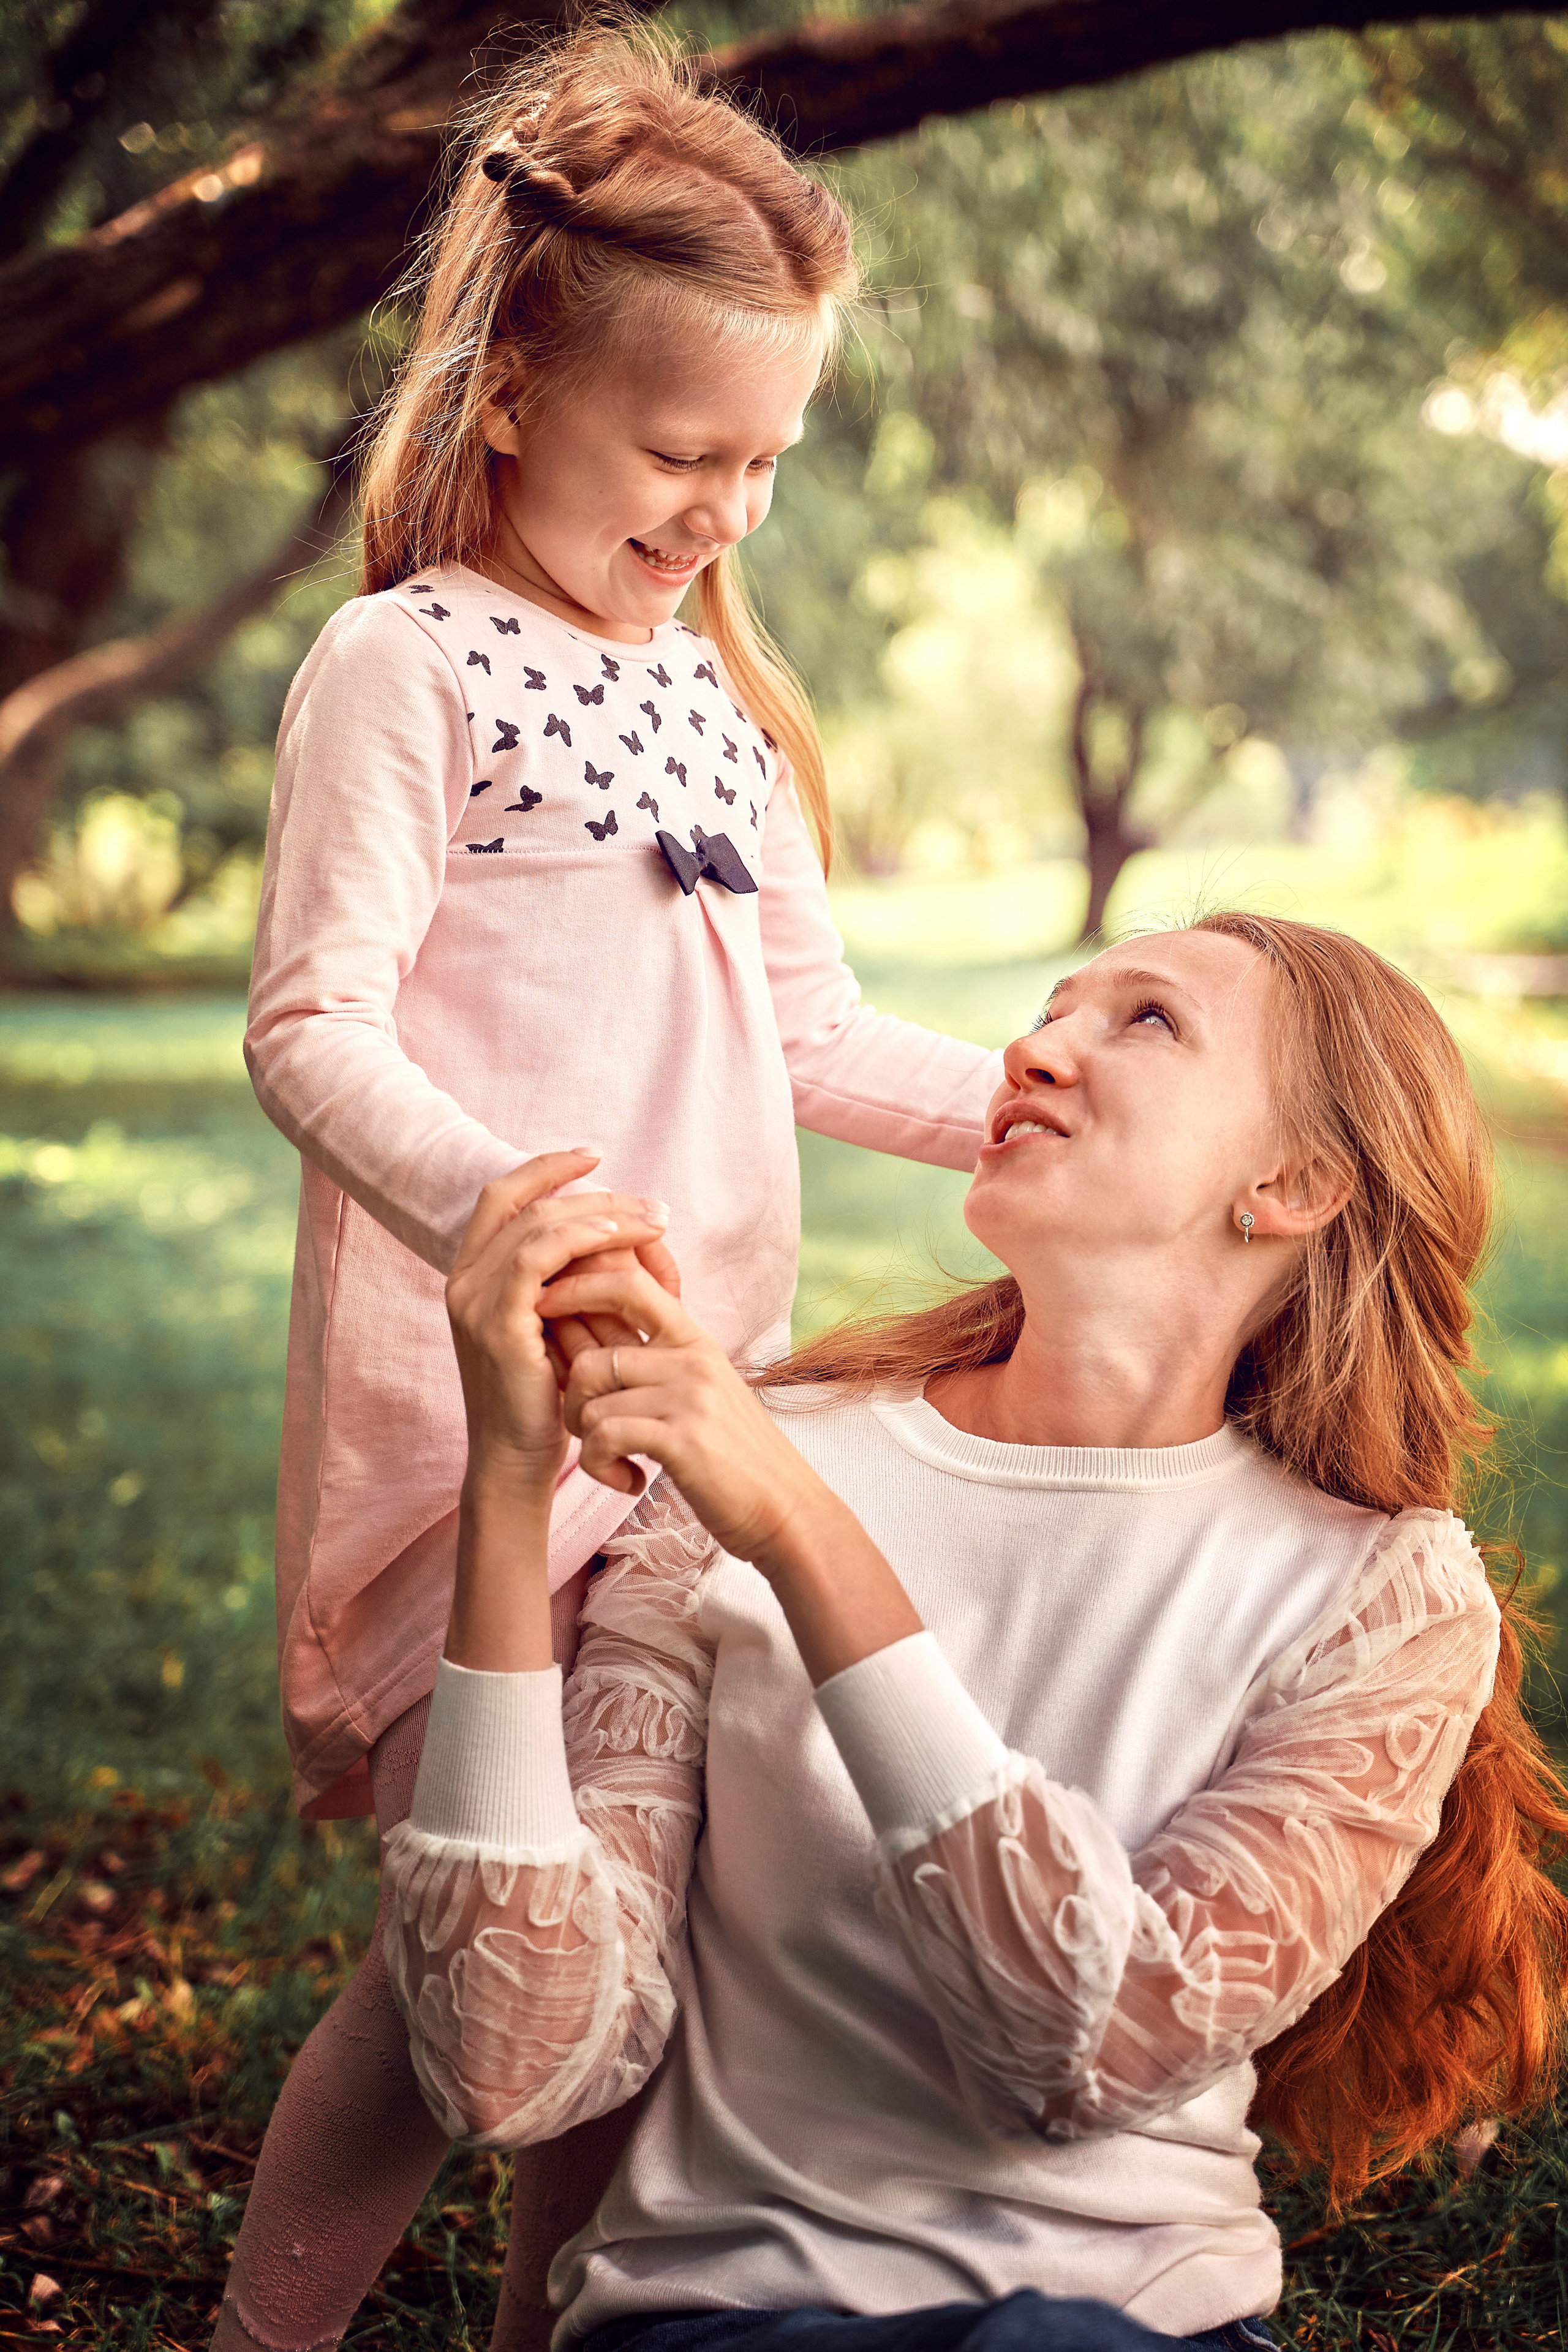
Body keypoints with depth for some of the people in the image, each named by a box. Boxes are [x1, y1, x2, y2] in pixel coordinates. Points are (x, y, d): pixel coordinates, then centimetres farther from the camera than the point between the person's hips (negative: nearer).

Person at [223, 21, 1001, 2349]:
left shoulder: (713, 691, 19)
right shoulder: (406, 665, -4)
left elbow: (813, 1031, 23)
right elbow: (314, 1026, -13)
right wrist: (488, 1204, -32)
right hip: (473, 1402, -7)